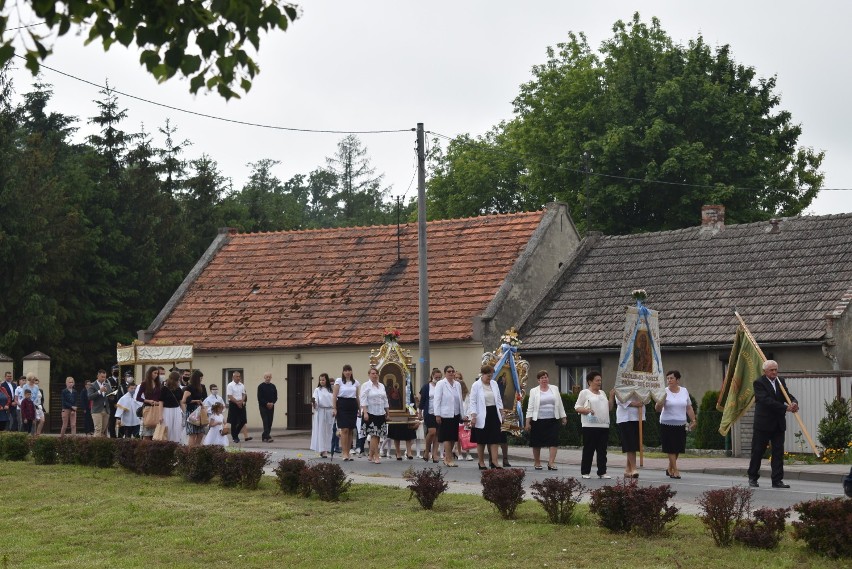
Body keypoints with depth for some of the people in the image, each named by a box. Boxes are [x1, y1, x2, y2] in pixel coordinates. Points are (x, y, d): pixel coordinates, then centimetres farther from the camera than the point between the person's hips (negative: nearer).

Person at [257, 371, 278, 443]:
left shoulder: (273, 386, 11)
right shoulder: (261, 386, -2)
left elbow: (276, 397, 11)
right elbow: (259, 398, -7)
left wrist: (272, 403, -8)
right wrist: (266, 403, -16)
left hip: (271, 407, 5)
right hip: (263, 406, -5)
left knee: (270, 422, 5)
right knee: (266, 422, -12)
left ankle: (264, 437, 16)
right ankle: (267, 437, -19)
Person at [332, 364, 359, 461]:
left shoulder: (355, 382, 12)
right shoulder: (339, 381, 1)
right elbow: (334, 395, -2)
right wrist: (334, 408, -10)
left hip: (352, 406, 4)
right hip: (342, 405, -4)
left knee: (350, 431, 5)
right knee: (344, 430, -11)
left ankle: (348, 453, 10)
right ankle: (345, 453, -10)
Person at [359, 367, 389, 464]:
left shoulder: (382, 386, 15)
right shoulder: (366, 386, -3)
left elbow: (385, 400, 19)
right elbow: (363, 400, -10)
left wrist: (387, 413, 17)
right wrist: (365, 412, -19)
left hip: (380, 414, 6)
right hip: (370, 413, -6)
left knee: (377, 435, 6)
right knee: (374, 435, -10)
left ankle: (370, 455, 17)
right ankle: (376, 456, -7)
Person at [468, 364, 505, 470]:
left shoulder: (494, 384, 7)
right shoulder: (476, 385, -8)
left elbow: (498, 399, 15)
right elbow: (473, 402, -8)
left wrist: (501, 413, 12)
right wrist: (473, 416, -15)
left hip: (494, 414, 4)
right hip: (482, 416, -4)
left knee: (494, 439, -2)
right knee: (481, 441, 5)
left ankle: (494, 462, -3)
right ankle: (481, 463, 14)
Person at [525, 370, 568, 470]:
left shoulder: (554, 389, 10)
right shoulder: (534, 391, 3)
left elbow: (560, 404, 14)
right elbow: (530, 407, 1)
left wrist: (563, 417, 12)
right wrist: (527, 422, -4)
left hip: (552, 420, 1)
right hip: (538, 420, -1)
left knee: (553, 441, -9)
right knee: (537, 443, 5)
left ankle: (551, 462, -10)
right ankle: (537, 463, 18)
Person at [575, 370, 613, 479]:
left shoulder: (602, 393, 19)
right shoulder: (585, 393, 1)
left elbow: (608, 408, 22)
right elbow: (577, 407, -3)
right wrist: (587, 410, -20)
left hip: (604, 425, 6)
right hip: (590, 426, -6)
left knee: (602, 451, 4)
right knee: (588, 450, -1)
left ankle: (602, 472, 6)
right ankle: (585, 472, 6)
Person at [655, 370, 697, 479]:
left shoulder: (684, 391, 6)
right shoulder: (664, 392, -6)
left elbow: (689, 407, 14)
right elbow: (658, 408, -12)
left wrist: (693, 420, 9)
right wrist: (661, 400, -29)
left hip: (681, 424, 4)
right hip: (667, 424, -4)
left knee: (677, 448, 7)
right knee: (671, 448, -6)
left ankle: (669, 469, 23)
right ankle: (675, 470, -2)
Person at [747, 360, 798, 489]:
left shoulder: (780, 381, 11)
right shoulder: (759, 383, -11)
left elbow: (787, 395, 4)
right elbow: (766, 400, -22)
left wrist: (794, 403, -21)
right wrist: (785, 408, -26)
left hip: (778, 424, 5)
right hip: (763, 423, -5)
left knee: (778, 452, 2)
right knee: (757, 451, 5)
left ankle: (777, 480, 4)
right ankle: (753, 478, 18)